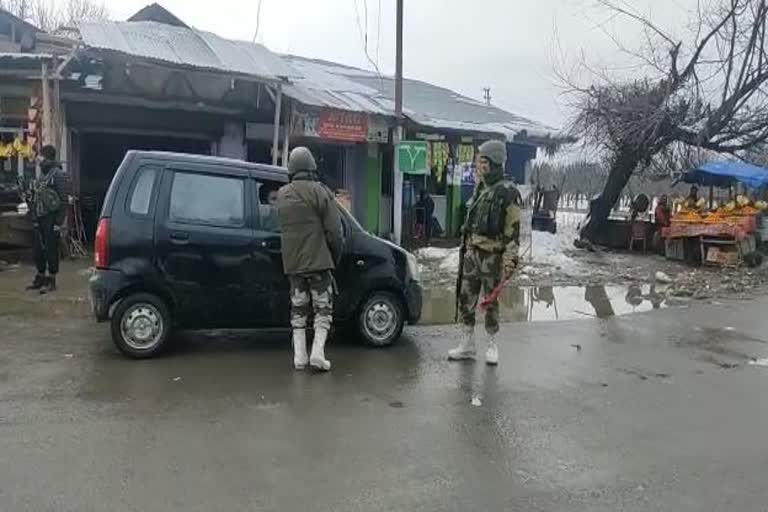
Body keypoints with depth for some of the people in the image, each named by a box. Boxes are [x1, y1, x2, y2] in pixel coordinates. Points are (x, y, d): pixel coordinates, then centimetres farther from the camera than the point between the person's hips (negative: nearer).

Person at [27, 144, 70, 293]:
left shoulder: (58, 174, -10)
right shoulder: (42, 175, 15)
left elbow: (63, 200, -14)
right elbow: (36, 199, 21)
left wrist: (58, 222, -17)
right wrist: (35, 217, 15)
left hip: (51, 219, -8)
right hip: (40, 219, 8)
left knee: (51, 250, -1)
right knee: (38, 249, 12)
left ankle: (51, 281, 8)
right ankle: (40, 278, 23)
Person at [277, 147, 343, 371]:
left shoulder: (281, 194, 9)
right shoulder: (320, 191, -8)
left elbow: (284, 228, 13)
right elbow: (334, 231, -9)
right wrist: (335, 257, 1)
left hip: (292, 263, 5)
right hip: (319, 260, -5)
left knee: (298, 308, 13)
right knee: (323, 307, 5)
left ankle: (299, 356, 13)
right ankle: (318, 353, -3)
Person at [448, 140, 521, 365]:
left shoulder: (507, 193, -12)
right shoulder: (480, 187, 11)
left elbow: (513, 230, -15)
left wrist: (510, 258, -19)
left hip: (492, 255, -7)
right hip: (472, 252, 7)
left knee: (491, 302, 4)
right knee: (466, 299, 9)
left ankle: (492, 345, 20)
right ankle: (467, 344, 20)